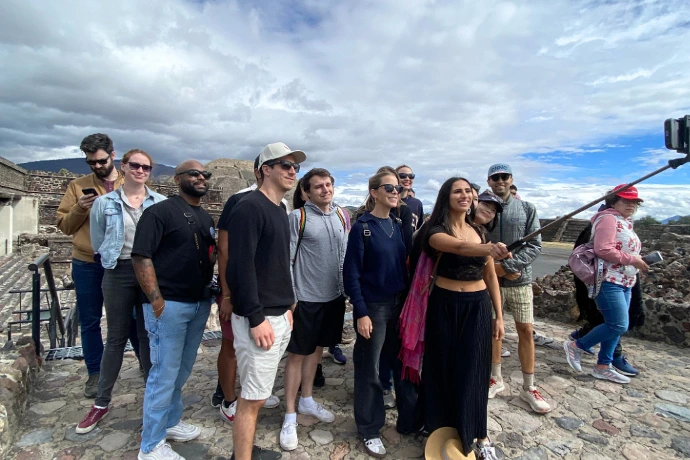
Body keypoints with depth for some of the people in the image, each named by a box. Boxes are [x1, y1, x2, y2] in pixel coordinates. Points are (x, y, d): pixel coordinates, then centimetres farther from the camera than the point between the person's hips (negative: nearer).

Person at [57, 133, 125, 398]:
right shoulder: (78, 186, 4)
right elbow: (64, 225, 4)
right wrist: (80, 209, -14)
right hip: (87, 265, 1)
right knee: (90, 322, 11)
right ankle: (95, 373, 27)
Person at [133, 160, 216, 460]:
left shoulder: (206, 218, 14)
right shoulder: (160, 212, -9)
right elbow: (141, 257, -14)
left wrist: (211, 292, 9)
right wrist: (157, 301, -18)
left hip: (200, 304, 7)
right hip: (170, 304, -7)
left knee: (182, 370, 19)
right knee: (164, 373, 2)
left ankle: (170, 422, 38)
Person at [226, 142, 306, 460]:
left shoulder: (279, 211, 14)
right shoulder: (249, 208, -15)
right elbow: (241, 268, -21)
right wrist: (256, 319, -21)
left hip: (280, 316, 9)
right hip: (259, 319, -9)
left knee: (257, 393, 21)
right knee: (253, 396, 3)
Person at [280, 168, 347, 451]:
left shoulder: (341, 216, 6)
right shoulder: (298, 217, -11)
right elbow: (287, 259, -12)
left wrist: (346, 290, 11)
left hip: (333, 297, 6)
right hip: (306, 298, -6)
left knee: (316, 349, 19)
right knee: (297, 354, 6)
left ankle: (307, 401, 38)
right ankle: (290, 417, 21)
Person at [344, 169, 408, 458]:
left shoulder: (398, 225, 6)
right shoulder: (362, 227, -11)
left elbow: (405, 264, 10)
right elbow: (351, 274, -13)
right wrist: (361, 313, -16)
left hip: (399, 304, 6)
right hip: (373, 307, -6)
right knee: (369, 369, 7)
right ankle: (369, 430, 25)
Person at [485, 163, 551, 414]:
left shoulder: (527, 209, 2)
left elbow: (535, 245, -4)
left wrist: (508, 266, -16)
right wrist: (494, 267, -14)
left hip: (520, 279, 0)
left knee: (526, 331, 5)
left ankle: (528, 388, 20)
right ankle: (496, 379, 28)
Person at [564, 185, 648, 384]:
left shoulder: (625, 223, 20)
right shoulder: (608, 219, -10)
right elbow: (603, 250, -22)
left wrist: (639, 261, 10)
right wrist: (633, 259, -16)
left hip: (624, 283, 10)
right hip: (608, 281, -10)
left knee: (615, 326, 10)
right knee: (619, 325, -12)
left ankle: (603, 367, 19)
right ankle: (576, 346, 3)